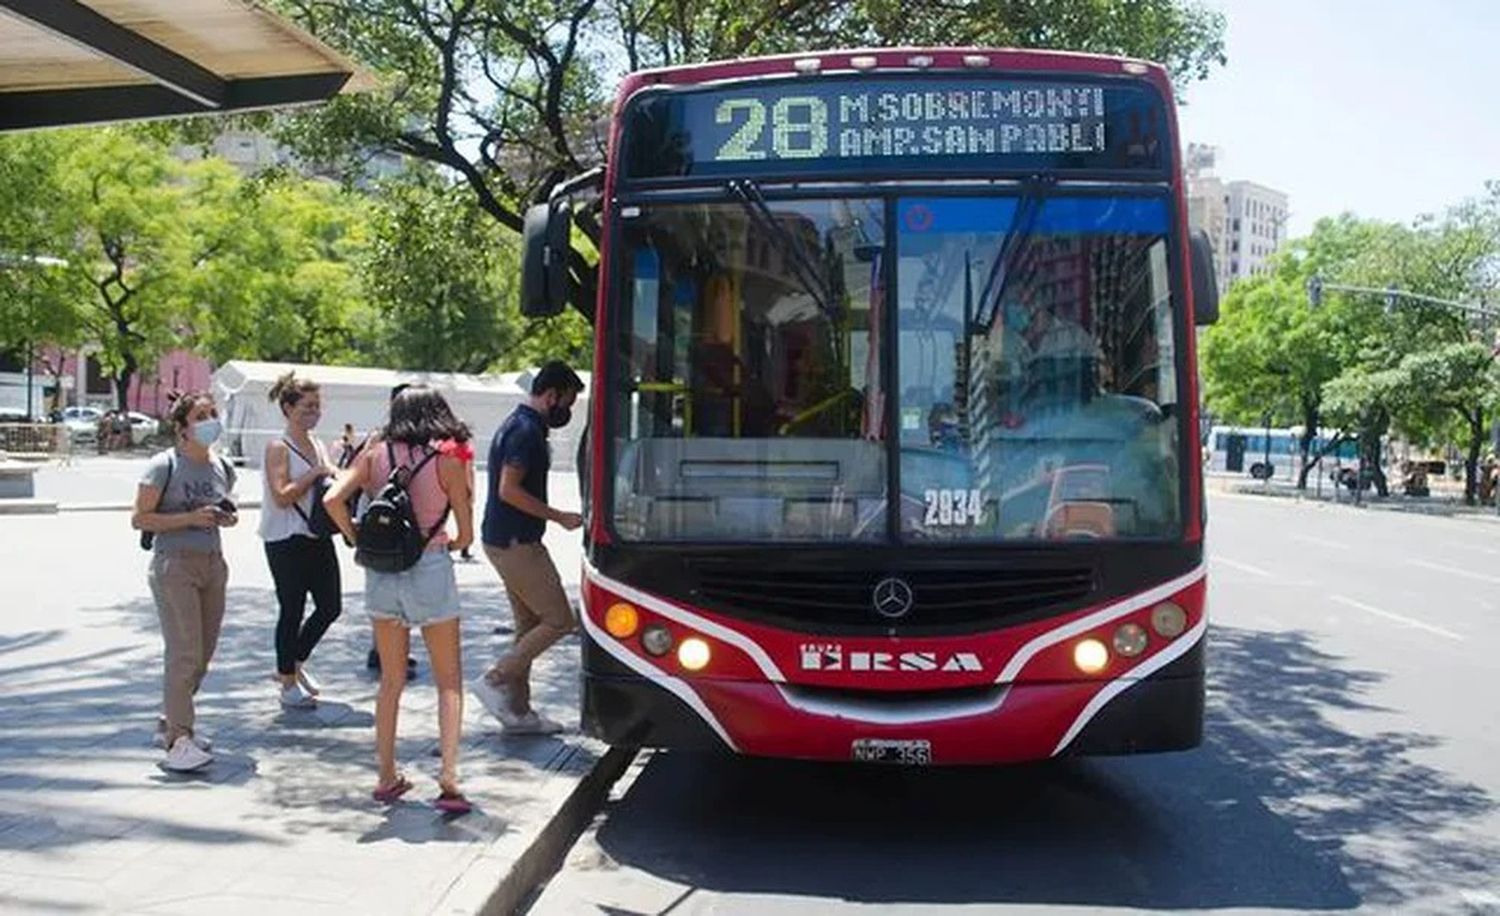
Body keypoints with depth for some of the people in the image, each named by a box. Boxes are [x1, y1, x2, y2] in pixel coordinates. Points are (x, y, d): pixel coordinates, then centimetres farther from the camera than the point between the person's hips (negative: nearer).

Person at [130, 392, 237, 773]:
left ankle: (171, 723, 25)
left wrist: (228, 518, 2)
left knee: (204, 653, 9)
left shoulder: (222, 468, 10)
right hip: (175, 565, -7)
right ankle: (177, 740, -6)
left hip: (213, 563, 7)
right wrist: (189, 518, -19)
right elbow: (139, 518, -9)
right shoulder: (165, 466, -8)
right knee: (184, 653, -10)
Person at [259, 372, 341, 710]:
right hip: (287, 542, -8)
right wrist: (315, 474, -19)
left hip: (319, 538, 8)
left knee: (330, 606, 9)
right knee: (292, 611, 0)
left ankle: (295, 663, 30)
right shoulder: (278, 448, -9)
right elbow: (282, 496, -18)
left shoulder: (318, 446, 13)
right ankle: (288, 684, 14)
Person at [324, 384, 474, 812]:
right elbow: (466, 535, -3)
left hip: (381, 572, 3)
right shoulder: (447, 460, -4)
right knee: (449, 681, 8)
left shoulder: (375, 454, 3)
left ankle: (387, 776, 22)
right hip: (430, 570, -3)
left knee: (391, 681, 17)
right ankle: (449, 779, -1)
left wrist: (358, 540, 5)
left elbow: (332, 500, -8)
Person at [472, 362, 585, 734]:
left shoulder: (518, 425, 15)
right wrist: (559, 516, -17)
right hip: (516, 544, -11)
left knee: (529, 625, 14)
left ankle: (518, 711, 18)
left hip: (506, 540, 11)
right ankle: (494, 680, -2)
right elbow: (509, 490, -24)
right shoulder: (527, 431, -17)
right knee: (558, 620, -5)